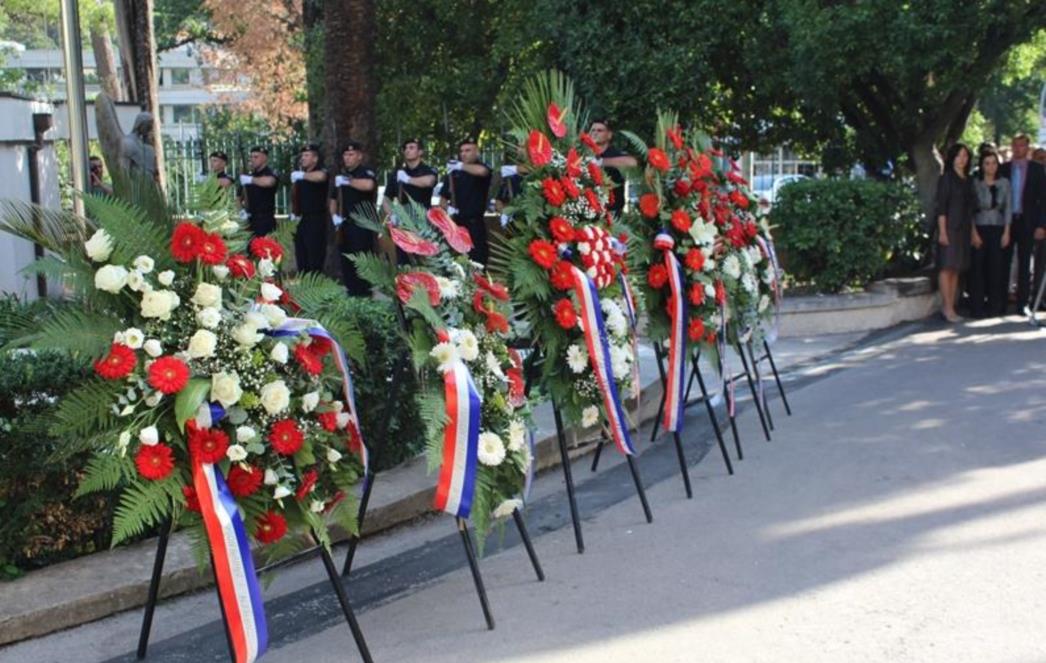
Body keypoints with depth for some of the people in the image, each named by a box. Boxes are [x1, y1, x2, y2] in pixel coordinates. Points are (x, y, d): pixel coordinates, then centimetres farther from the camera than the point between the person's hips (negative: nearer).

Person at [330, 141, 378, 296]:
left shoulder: (366, 172, -4)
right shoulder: (341, 175, 18)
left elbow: (368, 185, -29)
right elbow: (334, 199, 25)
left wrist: (347, 181, -19)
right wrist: (334, 215, 6)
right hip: (345, 225, 7)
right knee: (346, 262, 9)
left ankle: (364, 295, -7)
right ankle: (350, 293, 16)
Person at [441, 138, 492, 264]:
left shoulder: (481, 168, 1)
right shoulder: (453, 173, 13)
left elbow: (482, 171, -27)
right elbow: (443, 198, 15)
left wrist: (460, 165, -19)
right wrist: (447, 208, -5)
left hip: (475, 223, -4)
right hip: (456, 223, 4)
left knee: (477, 261, -10)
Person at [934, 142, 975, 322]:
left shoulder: (968, 180, 14)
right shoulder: (946, 178, -4)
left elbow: (970, 207, 17)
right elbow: (941, 206, -9)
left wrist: (971, 230, 11)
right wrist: (942, 231, -15)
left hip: (964, 229, 6)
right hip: (949, 227, -6)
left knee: (956, 269, 6)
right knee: (947, 267, -7)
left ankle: (950, 306, 8)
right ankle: (947, 307, -7)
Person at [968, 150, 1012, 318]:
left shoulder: (1004, 183, 7)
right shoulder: (975, 183, 0)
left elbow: (1007, 208, 7)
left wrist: (1006, 232, 0)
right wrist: (973, 233, -9)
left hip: (998, 230, 2)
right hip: (979, 229, -2)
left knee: (997, 267, 1)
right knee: (978, 268, -3)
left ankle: (996, 307, 10)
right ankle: (978, 308, 2)